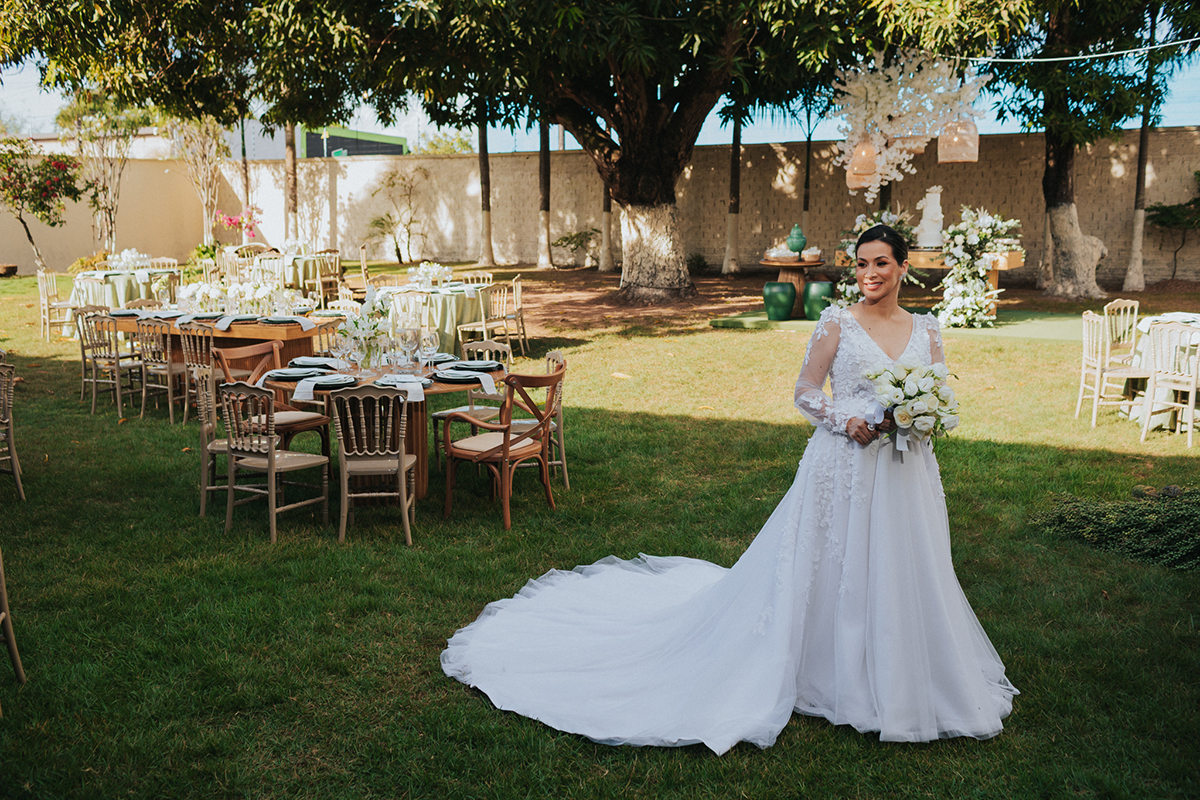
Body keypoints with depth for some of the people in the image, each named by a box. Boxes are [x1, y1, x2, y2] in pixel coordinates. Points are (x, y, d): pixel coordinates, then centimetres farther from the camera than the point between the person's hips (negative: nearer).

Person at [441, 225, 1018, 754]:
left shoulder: (927, 330, 7)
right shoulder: (836, 323, -3)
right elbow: (805, 392, -1)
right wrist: (847, 420, -16)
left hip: (905, 473, 4)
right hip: (843, 464, -4)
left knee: (898, 573, 10)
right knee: (832, 570, 4)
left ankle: (894, 682, 29)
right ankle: (829, 674, 24)